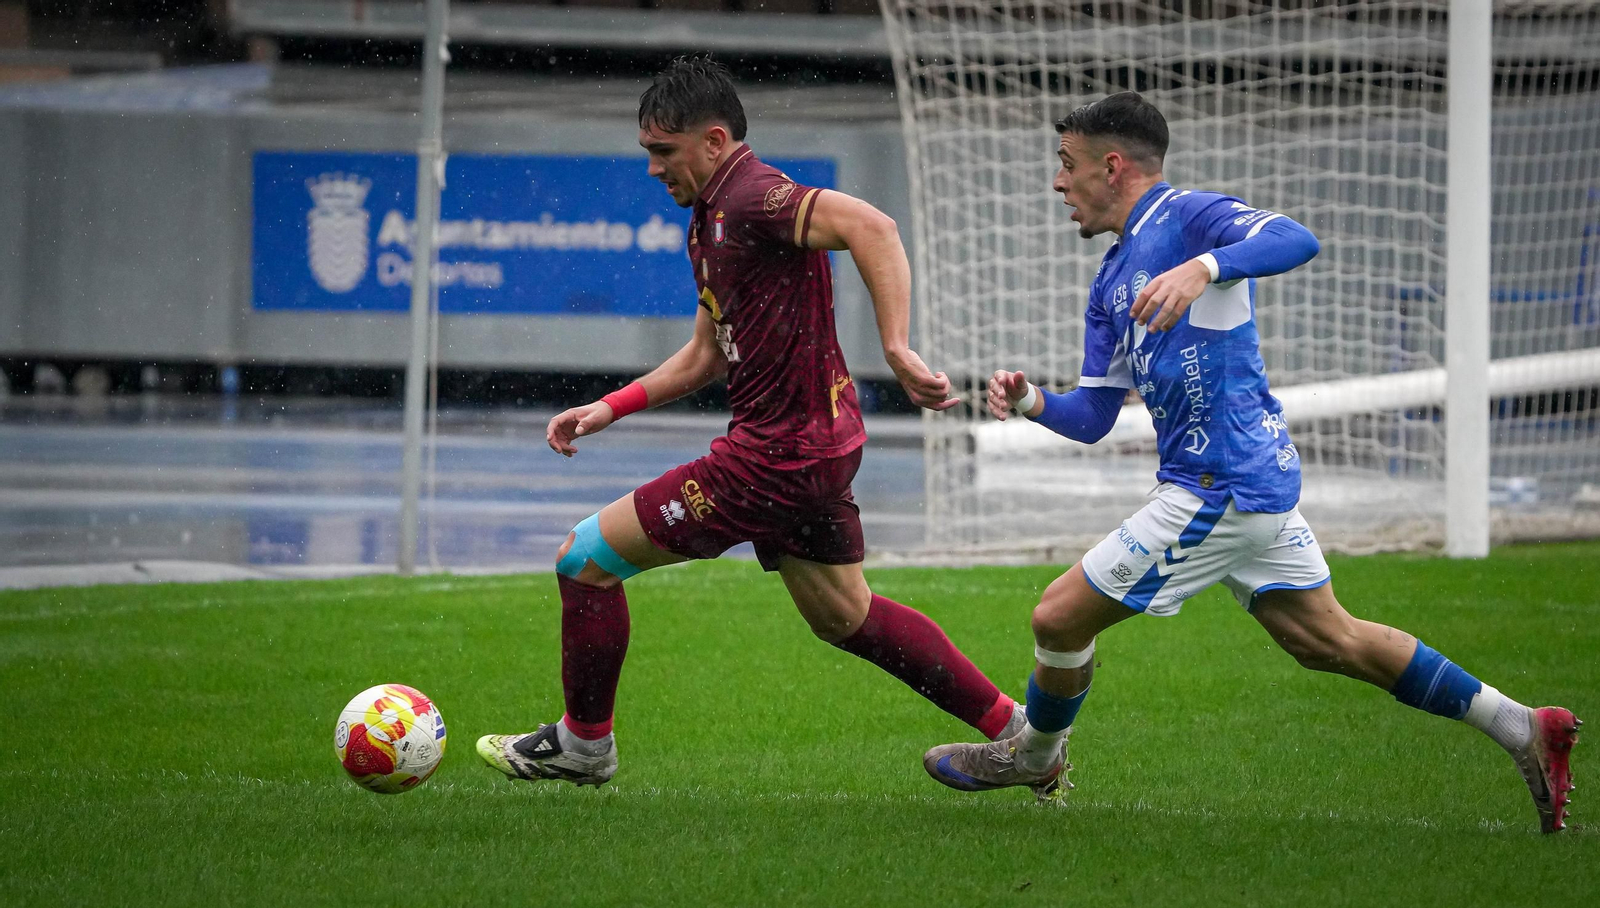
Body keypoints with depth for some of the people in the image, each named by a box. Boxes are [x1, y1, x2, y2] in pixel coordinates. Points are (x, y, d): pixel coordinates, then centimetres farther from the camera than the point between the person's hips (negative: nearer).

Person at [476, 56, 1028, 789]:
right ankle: (1016, 731, 28)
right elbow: (707, 355, 24)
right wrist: (610, 408, 17)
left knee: (586, 558, -3)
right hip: (816, 443, 11)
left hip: (780, 453, -11)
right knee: (843, 616, 23)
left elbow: (871, 228, -30)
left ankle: (583, 743, 13)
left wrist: (897, 350, -35)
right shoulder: (709, 219, 15)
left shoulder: (752, 197, -17)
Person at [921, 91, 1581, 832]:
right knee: (1327, 641, 16)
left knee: (1060, 617, -1)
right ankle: (1521, 728, 18)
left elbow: (1296, 240, -28)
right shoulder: (1111, 282, 19)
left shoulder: (1185, 216, -9)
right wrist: (1031, 402, -2)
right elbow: (1093, 417, 18)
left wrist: (1203, 267, -43)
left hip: (1221, 488, -10)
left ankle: (1036, 753, 26)